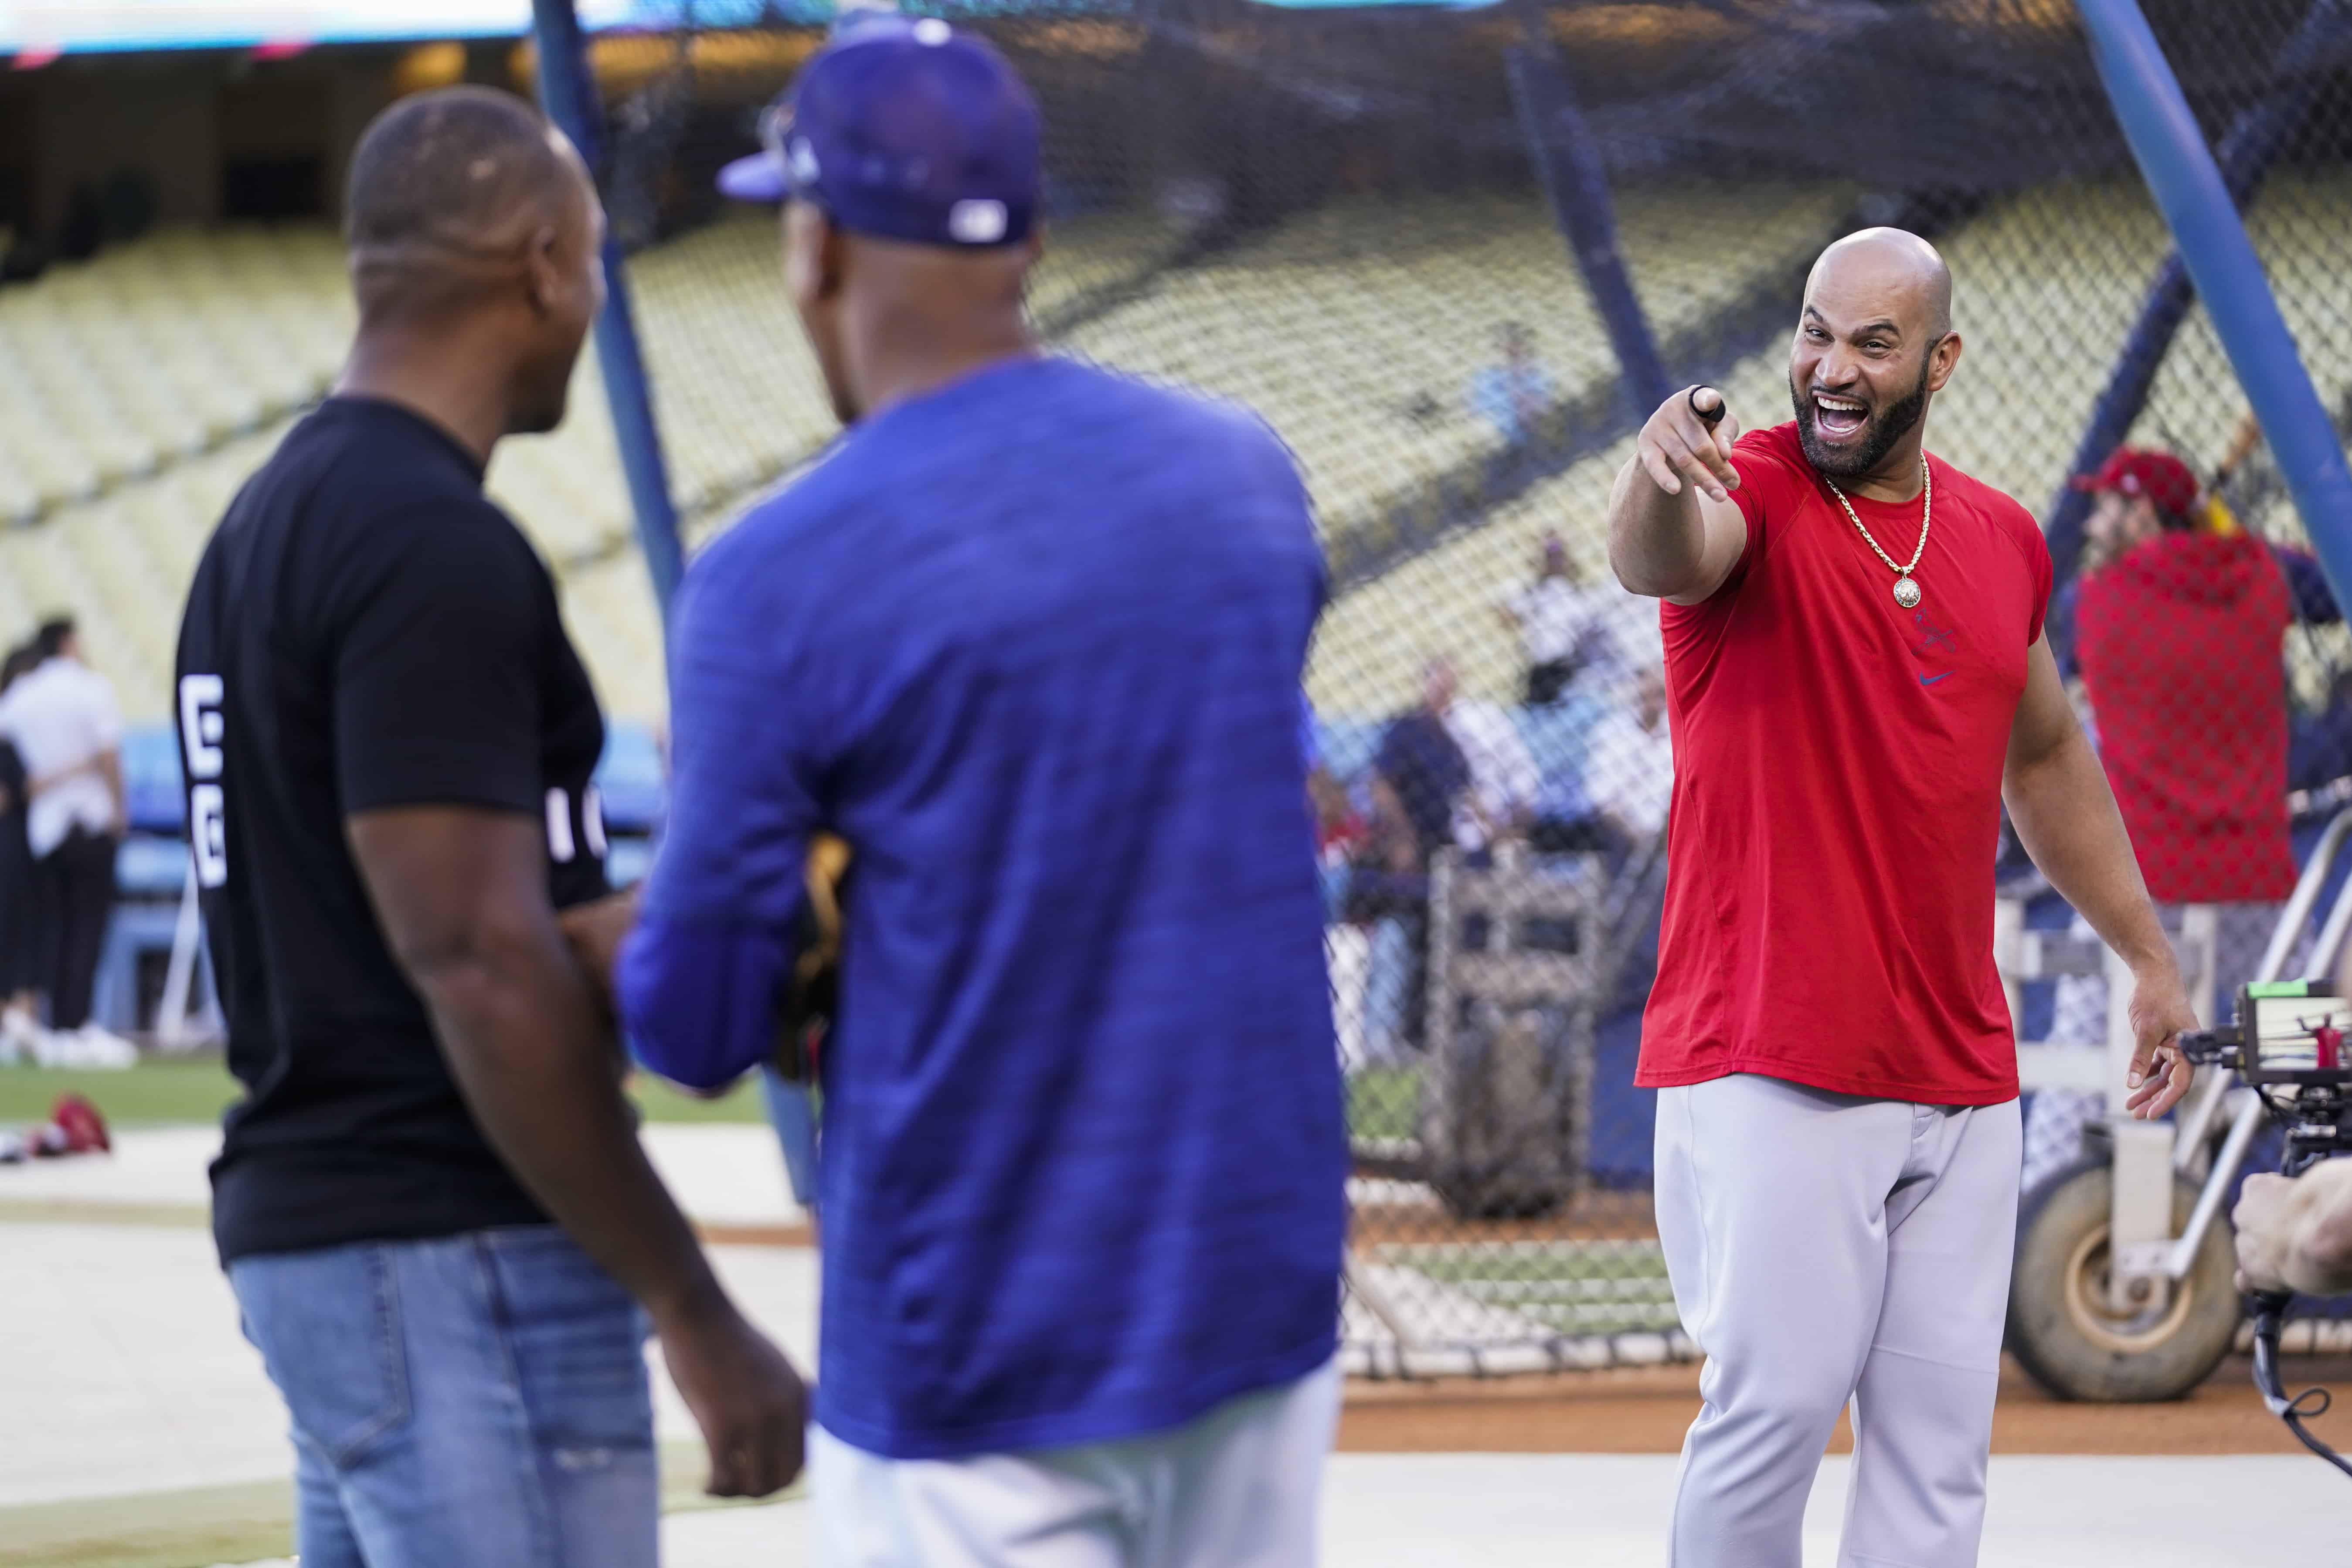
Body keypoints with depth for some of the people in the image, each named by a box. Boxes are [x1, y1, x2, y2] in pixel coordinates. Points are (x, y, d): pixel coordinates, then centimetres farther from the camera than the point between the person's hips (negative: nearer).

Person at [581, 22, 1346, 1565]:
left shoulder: (780, 578, -13)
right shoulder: (1249, 478, 4)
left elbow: (698, 1027, -9)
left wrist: (623, 952, 14)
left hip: (983, 1357, -5)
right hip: (1269, 1304, 5)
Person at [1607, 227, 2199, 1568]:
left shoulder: (2003, 540, 10)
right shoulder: (1749, 497, -8)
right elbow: (1659, 560, -33)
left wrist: (2149, 955, 26)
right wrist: (1657, 475, -57)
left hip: (1963, 1077, 6)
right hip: (1771, 1072, -6)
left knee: (1940, 1431, 7)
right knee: (1778, 1401, -12)